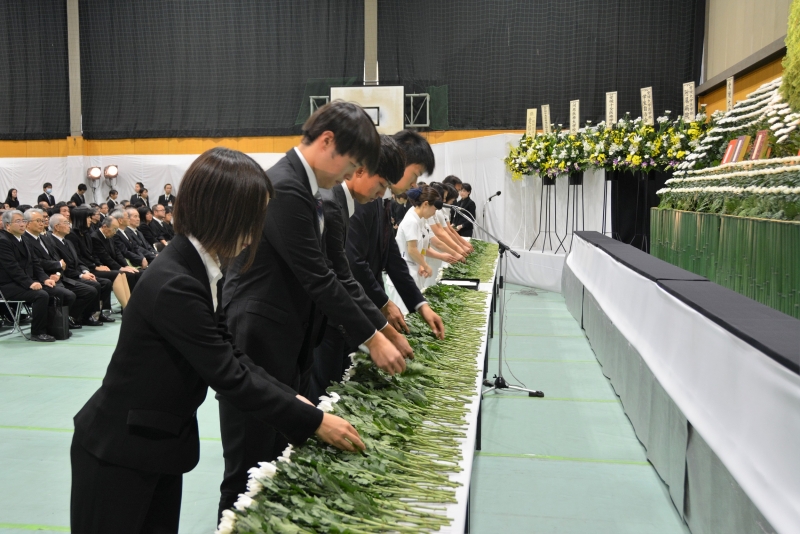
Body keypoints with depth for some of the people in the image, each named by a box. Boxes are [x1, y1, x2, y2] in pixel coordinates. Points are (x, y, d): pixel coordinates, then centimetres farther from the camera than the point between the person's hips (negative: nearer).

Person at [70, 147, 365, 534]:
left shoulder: (198, 269, -1)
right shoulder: (173, 285, -29)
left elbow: (230, 354, 2)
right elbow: (229, 377, -26)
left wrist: (292, 399, -6)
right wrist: (314, 421, -20)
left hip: (160, 446, 8)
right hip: (117, 454, -8)